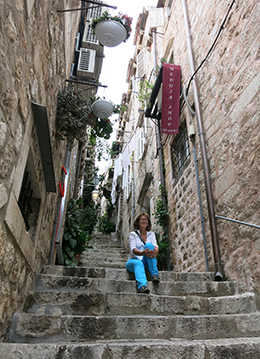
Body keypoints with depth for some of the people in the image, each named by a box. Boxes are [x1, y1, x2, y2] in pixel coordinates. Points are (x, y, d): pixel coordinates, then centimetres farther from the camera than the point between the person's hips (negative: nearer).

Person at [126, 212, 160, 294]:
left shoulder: (151, 234, 12)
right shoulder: (133, 234, 2)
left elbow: (156, 246, -7)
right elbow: (133, 250, -15)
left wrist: (155, 251, -34)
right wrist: (142, 253, -39)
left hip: (147, 263, 2)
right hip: (134, 260, -2)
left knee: (149, 245, -25)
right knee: (138, 263, -38)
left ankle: (155, 274, -30)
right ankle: (142, 286, -62)